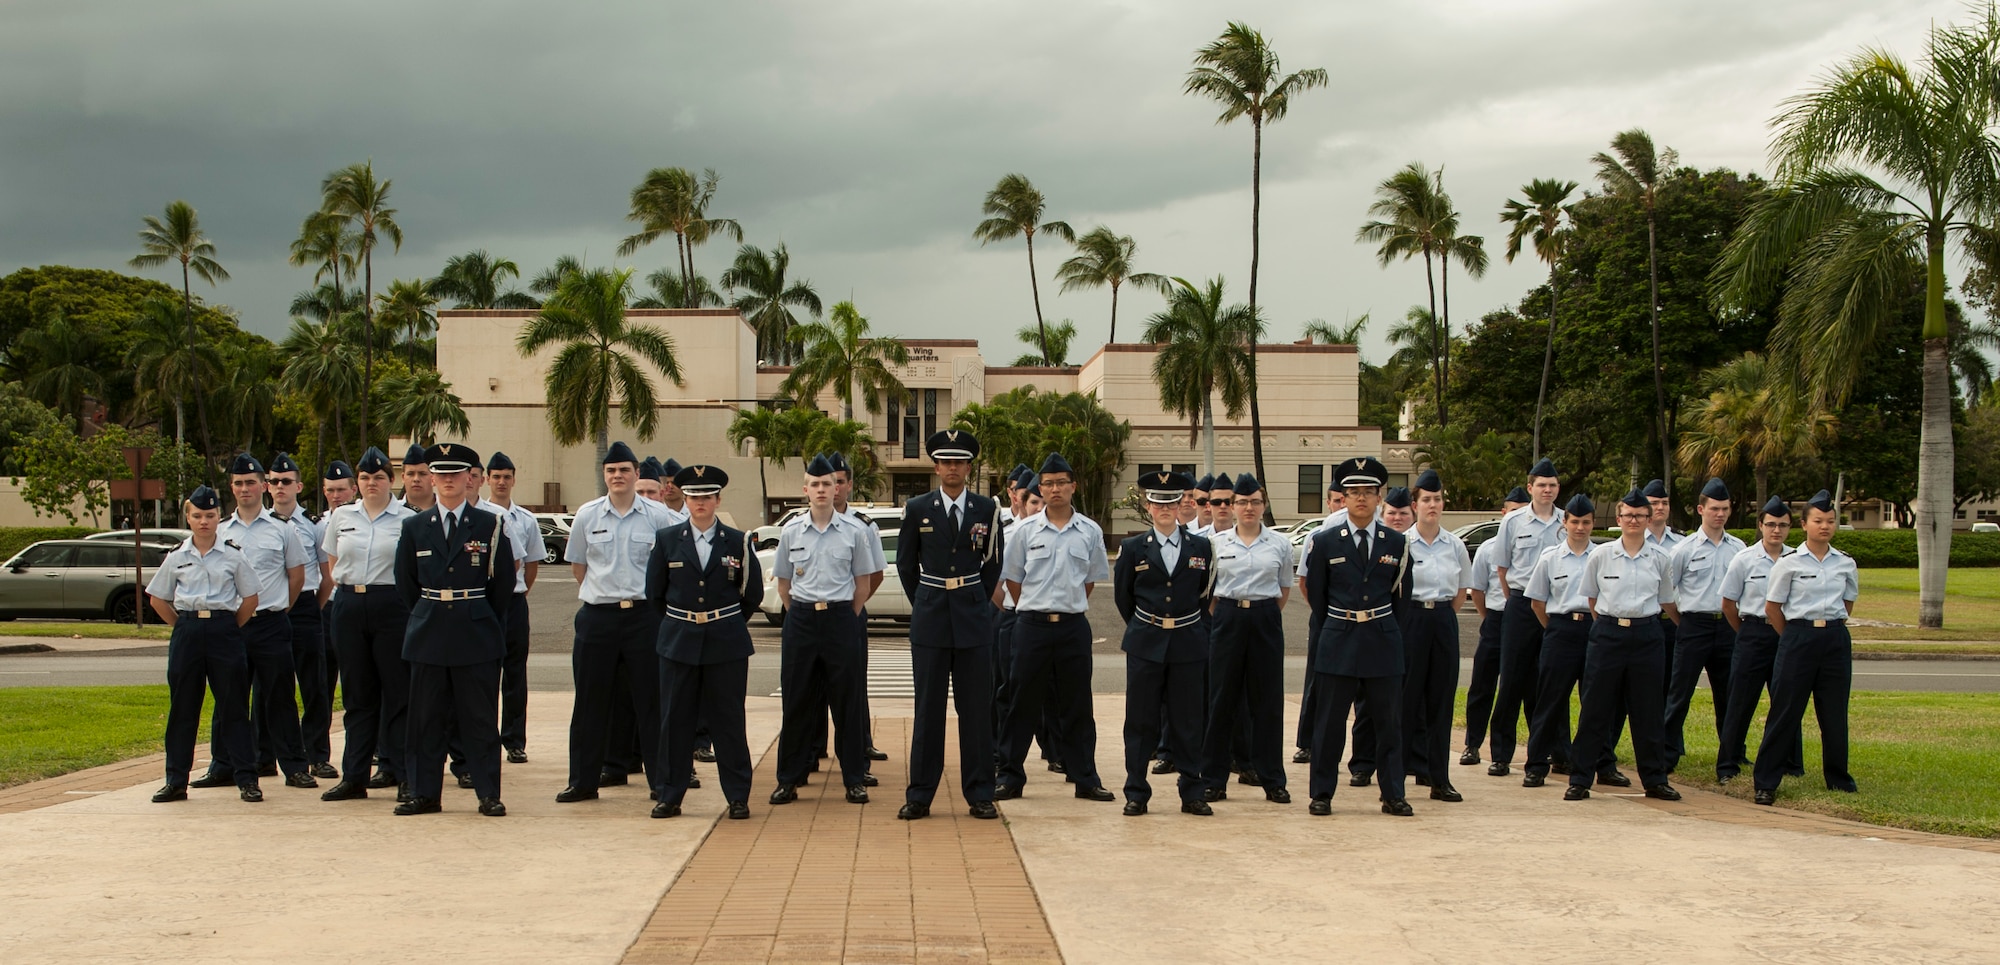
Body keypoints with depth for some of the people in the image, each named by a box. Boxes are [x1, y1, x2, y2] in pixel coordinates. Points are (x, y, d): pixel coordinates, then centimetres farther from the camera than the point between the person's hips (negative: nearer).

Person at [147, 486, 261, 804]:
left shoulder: (233, 556, 3)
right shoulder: (176, 558, 7)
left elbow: (250, 599, 7)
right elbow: (158, 599, 14)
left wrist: (229, 629, 2)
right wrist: (184, 626, 7)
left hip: (224, 631, -2)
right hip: (187, 632, 2)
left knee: (233, 706, -1)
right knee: (182, 706, 4)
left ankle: (246, 778, 3)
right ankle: (176, 780, 11)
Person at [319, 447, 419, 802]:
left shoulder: (407, 520, 0)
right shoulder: (341, 517, 10)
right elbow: (332, 564, 20)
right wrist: (347, 589, 11)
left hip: (392, 606, -3)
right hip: (349, 607, 3)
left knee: (398, 691, -1)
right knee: (357, 694, 7)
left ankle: (404, 776, 4)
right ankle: (354, 777, 11)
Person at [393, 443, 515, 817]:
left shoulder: (490, 526, 2)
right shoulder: (414, 527, 8)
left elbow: (504, 583, 5)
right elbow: (406, 584, 13)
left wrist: (483, 622, 6)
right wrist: (428, 617, 11)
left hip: (477, 636, -2)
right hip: (428, 636, 2)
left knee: (481, 719, 0)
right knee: (426, 719, 5)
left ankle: (489, 795, 5)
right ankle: (425, 793, 12)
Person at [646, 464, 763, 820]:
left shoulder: (737, 542, 2)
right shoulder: (667, 540, 4)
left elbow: (753, 593, 10)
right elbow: (654, 592, 10)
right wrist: (677, 625, 13)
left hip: (727, 643, -1)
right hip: (679, 643, 1)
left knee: (728, 721, 1)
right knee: (675, 721, 3)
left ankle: (738, 797, 8)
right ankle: (670, 796, 12)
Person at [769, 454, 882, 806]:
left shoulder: (854, 531, -1)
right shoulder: (791, 532, 3)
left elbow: (864, 583, 6)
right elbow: (783, 583, 12)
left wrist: (848, 619, 4)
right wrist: (801, 616, 7)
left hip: (841, 619, -1)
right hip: (801, 620, 1)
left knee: (848, 701, 2)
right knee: (797, 701, 5)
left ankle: (854, 779, 9)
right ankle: (789, 779, 12)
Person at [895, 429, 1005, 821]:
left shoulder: (987, 510, 4)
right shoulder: (917, 509, 3)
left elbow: (993, 562, 13)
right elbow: (905, 564, 12)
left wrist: (977, 604, 10)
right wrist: (924, 604, 11)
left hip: (973, 617, 0)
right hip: (930, 617, 0)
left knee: (977, 707, 2)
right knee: (928, 707, 2)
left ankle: (979, 794, 9)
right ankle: (919, 795, 7)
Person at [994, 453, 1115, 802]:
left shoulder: (1090, 532, 4)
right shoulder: (1025, 530, 1)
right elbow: (1012, 578, 9)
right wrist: (1038, 608, 11)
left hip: (1073, 626, 1)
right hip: (1032, 625, -1)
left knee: (1076, 704, 6)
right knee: (1023, 702, 3)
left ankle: (1085, 779, 12)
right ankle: (1010, 776, 10)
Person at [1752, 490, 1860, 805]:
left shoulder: (1845, 564, 6)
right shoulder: (1789, 563, -4)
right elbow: (1772, 608, 1)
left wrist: (1830, 625, 12)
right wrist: (1795, 637, 5)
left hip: (1836, 640, 3)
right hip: (1798, 636, -3)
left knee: (1834, 712, 8)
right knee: (1785, 710, -2)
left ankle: (1838, 777, 23)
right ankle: (1766, 782, 3)